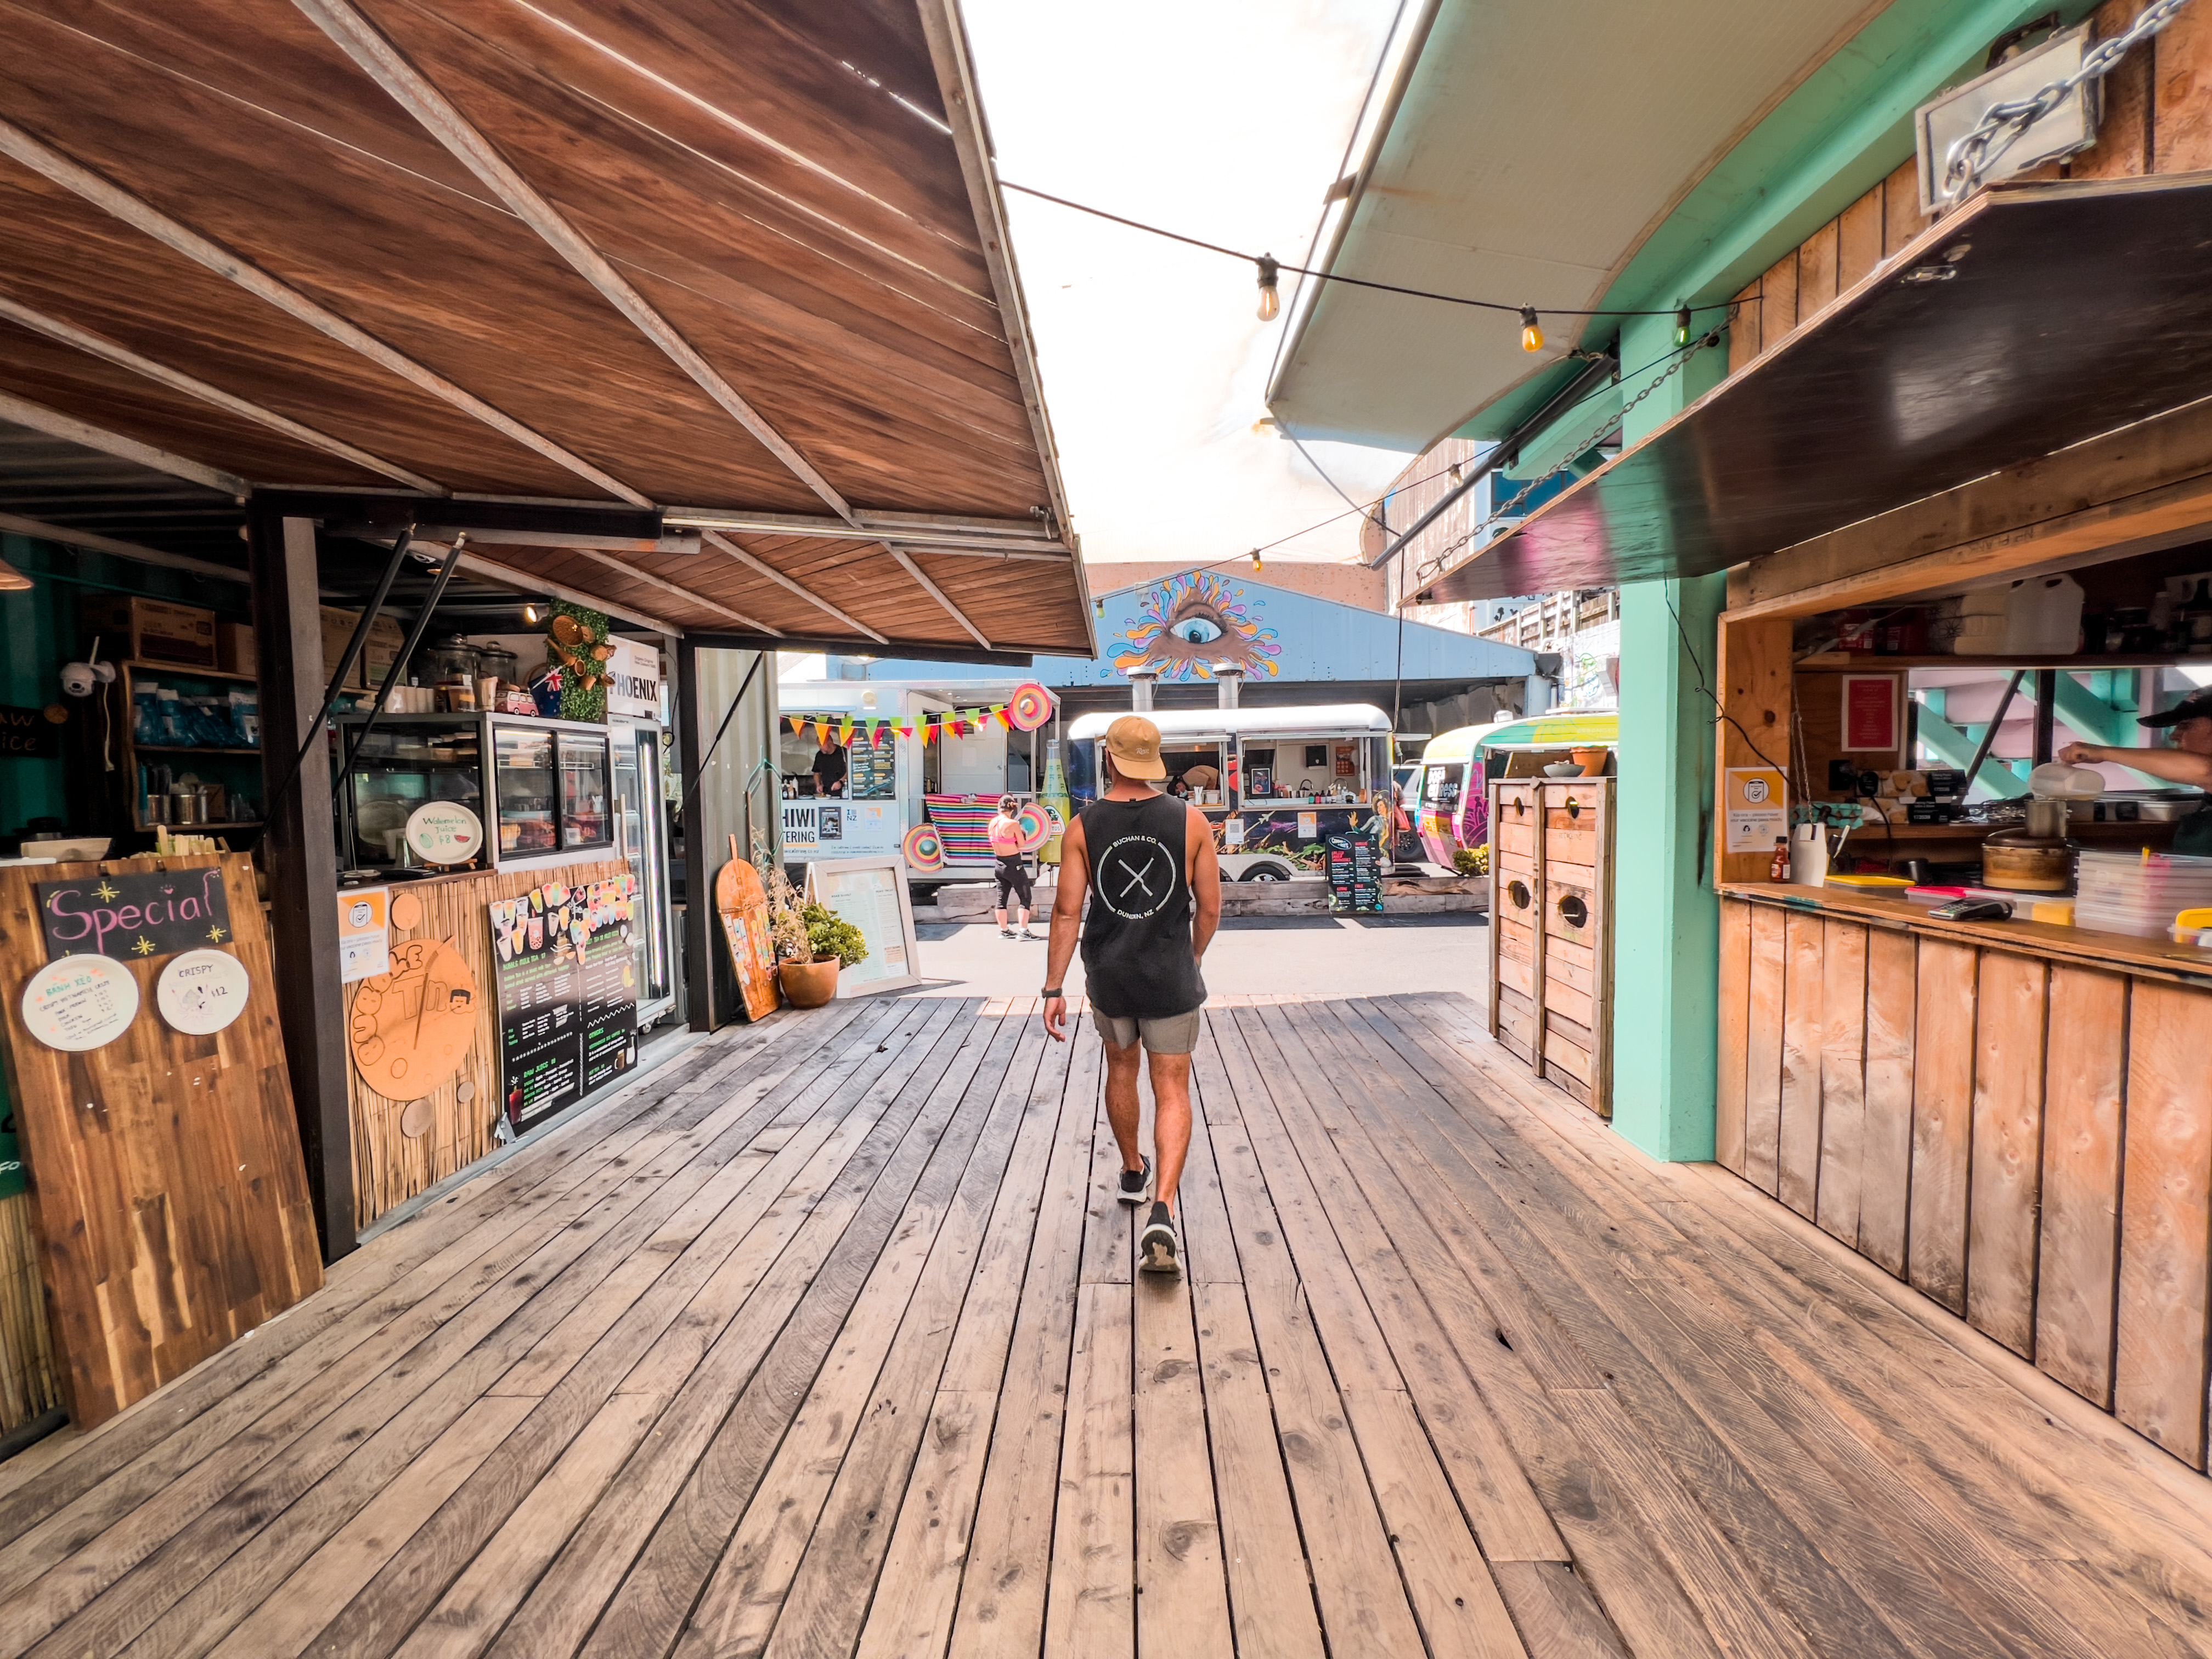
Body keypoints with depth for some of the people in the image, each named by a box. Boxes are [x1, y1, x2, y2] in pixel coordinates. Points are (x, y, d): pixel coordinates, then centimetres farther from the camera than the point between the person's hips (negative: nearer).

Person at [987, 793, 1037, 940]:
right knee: (1025, 898, 3)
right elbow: (1022, 844, -9)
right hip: (1014, 865, -6)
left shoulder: (993, 823, -2)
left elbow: (996, 842, 8)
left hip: (1000, 864, 6)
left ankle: (1004, 930, 22)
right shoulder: (1013, 824, -19)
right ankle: (1024, 931, -2)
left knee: (1002, 898, 15)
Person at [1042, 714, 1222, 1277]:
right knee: (1172, 1090, 6)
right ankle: (1161, 1213, -7)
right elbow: (1210, 907, -2)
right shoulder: (1190, 821, -7)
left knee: (1121, 1068, 24)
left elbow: (1067, 911, -9)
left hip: (1109, 977, 2)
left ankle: (1133, 1173, 43)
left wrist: (1053, 989, -4)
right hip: (1171, 979, -1)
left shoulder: (1083, 827, -7)